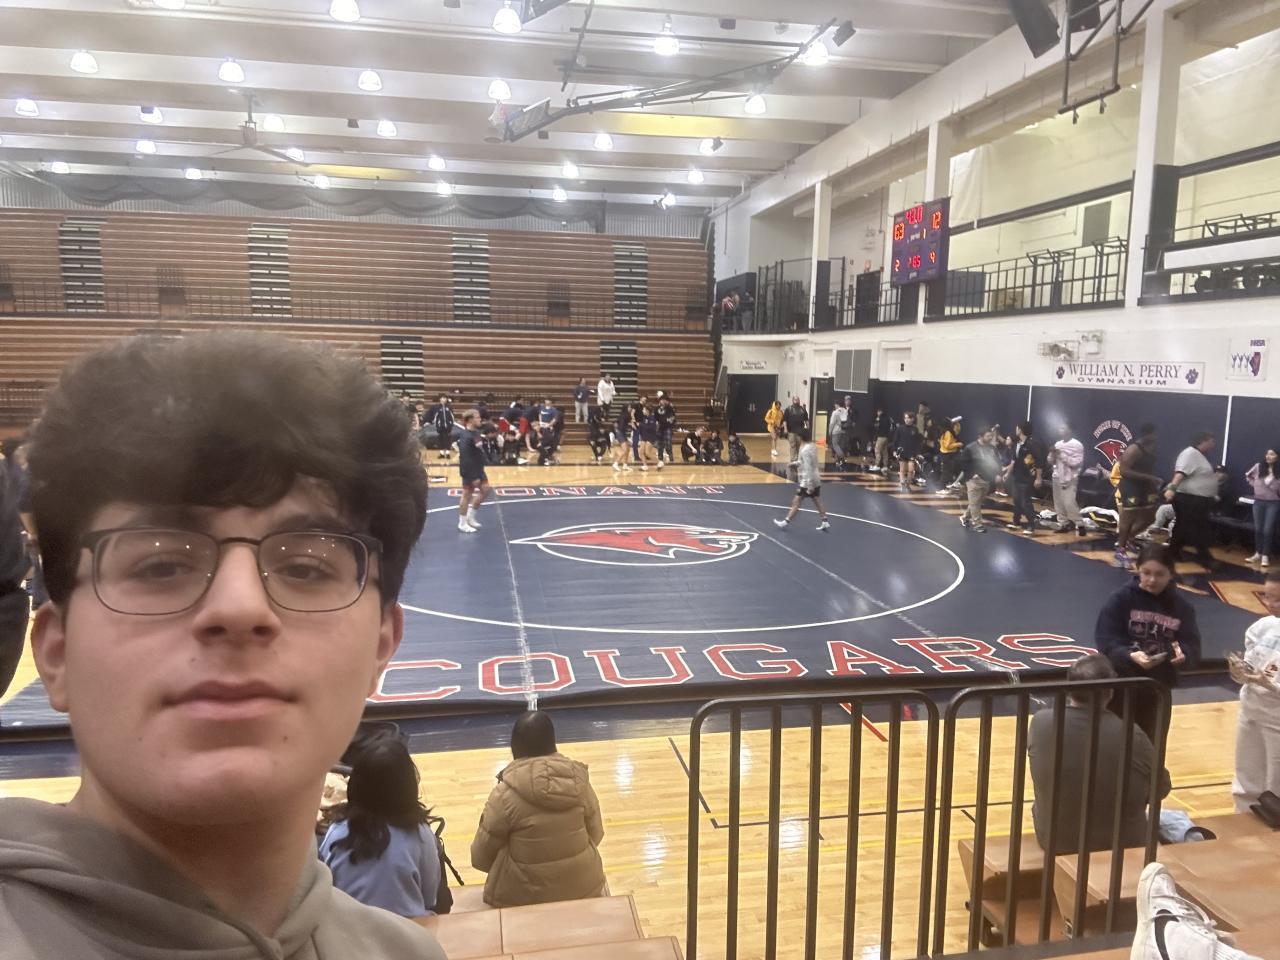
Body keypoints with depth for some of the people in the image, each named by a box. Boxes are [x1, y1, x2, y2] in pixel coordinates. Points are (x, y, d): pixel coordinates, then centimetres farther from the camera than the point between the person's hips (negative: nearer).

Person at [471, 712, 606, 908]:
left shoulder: (506, 793, -18)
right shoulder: (578, 780, -8)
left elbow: (481, 857, -6)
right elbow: (596, 835, 4)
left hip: (524, 897, -3)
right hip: (583, 889, 3)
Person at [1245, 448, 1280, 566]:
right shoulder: (1258, 467, -2)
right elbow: (1248, 475, 16)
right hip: (1258, 502, 3)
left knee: (1268, 530, -3)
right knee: (1258, 529, 10)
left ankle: (1265, 556, 5)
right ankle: (1257, 553, 21)